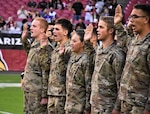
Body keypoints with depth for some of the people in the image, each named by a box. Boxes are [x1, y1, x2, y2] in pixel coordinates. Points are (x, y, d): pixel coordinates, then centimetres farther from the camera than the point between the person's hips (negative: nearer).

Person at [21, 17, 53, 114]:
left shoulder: (45, 48, -18)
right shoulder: (34, 44, 10)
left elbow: (46, 74, -19)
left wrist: (44, 96, -19)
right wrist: (24, 39, 27)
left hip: (37, 93, -9)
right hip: (29, 91, 9)